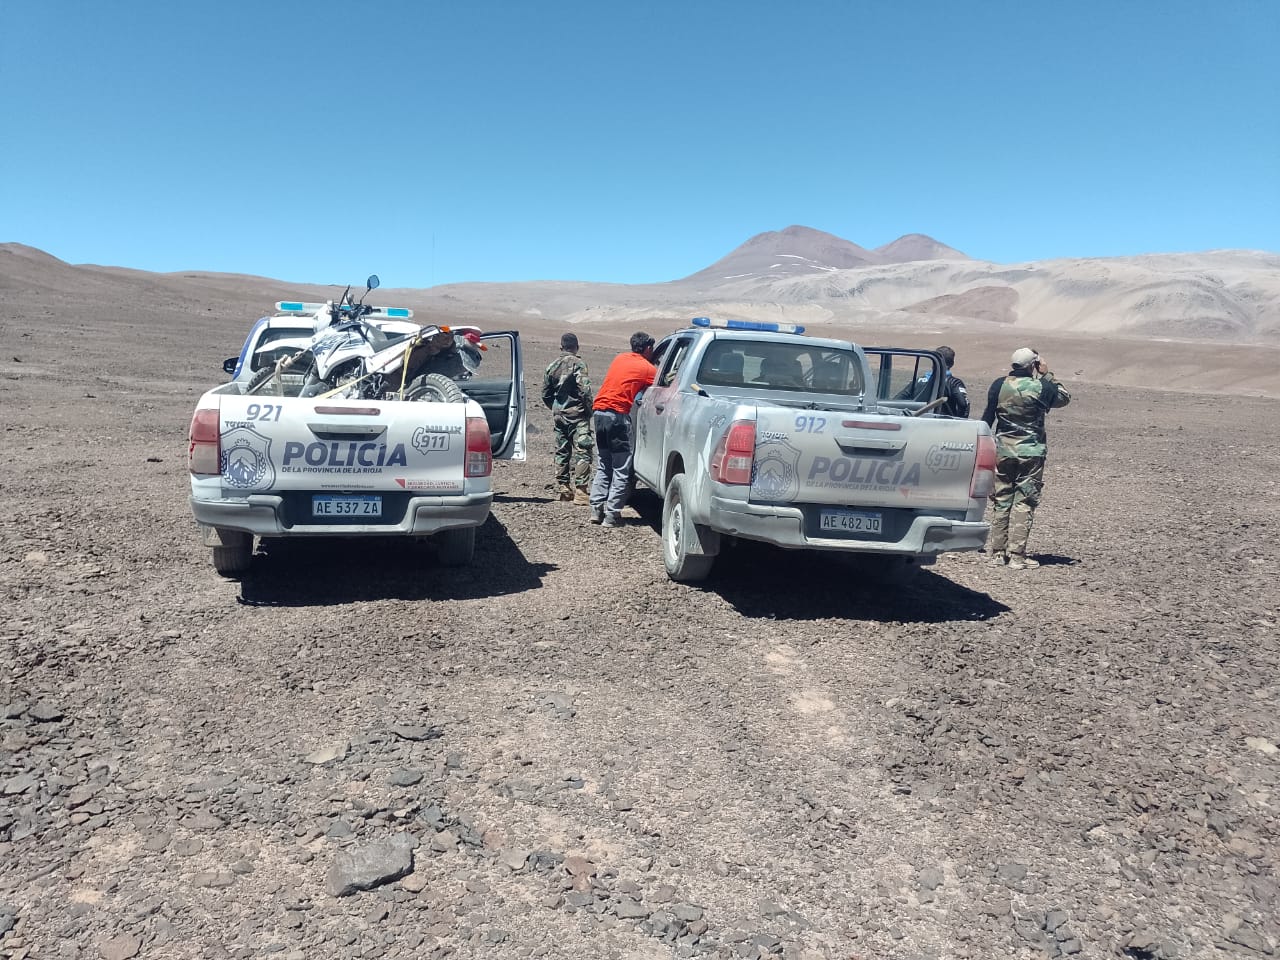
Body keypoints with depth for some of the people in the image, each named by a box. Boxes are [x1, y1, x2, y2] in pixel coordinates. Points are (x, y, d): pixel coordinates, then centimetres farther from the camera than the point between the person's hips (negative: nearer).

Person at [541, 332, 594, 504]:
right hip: (577, 413, -6)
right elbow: (585, 390, -17)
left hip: (558, 414, 6)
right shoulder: (578, 363, -9)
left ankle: (565, 491, 17)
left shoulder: (552, 366, 11)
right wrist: (590, 409, -5)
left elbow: (545, 394, 13)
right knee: (581, 451, -6)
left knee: (562, 452, 13)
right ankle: (580, 492, -12)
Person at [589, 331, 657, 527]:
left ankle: (596, 510, 12)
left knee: (603, 466, 15)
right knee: (621, 470, -1)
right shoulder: (647, 368, 2)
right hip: (617, 414, -7)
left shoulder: (619, 358, 19)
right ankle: (612, 515, -2)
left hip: (599, 410, 7)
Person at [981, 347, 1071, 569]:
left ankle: (998, 552, 12)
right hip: (1031, 453, -3)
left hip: (1002, 451, 3)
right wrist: (1047, 375, 14)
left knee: (1001, 502, 10)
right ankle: (1016, 555, -2)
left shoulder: (999, 385, -1)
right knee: (1023, 504, 0)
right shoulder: (1042, 388, -7)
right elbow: (1065, 398, 13)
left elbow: (987, 418, 4)